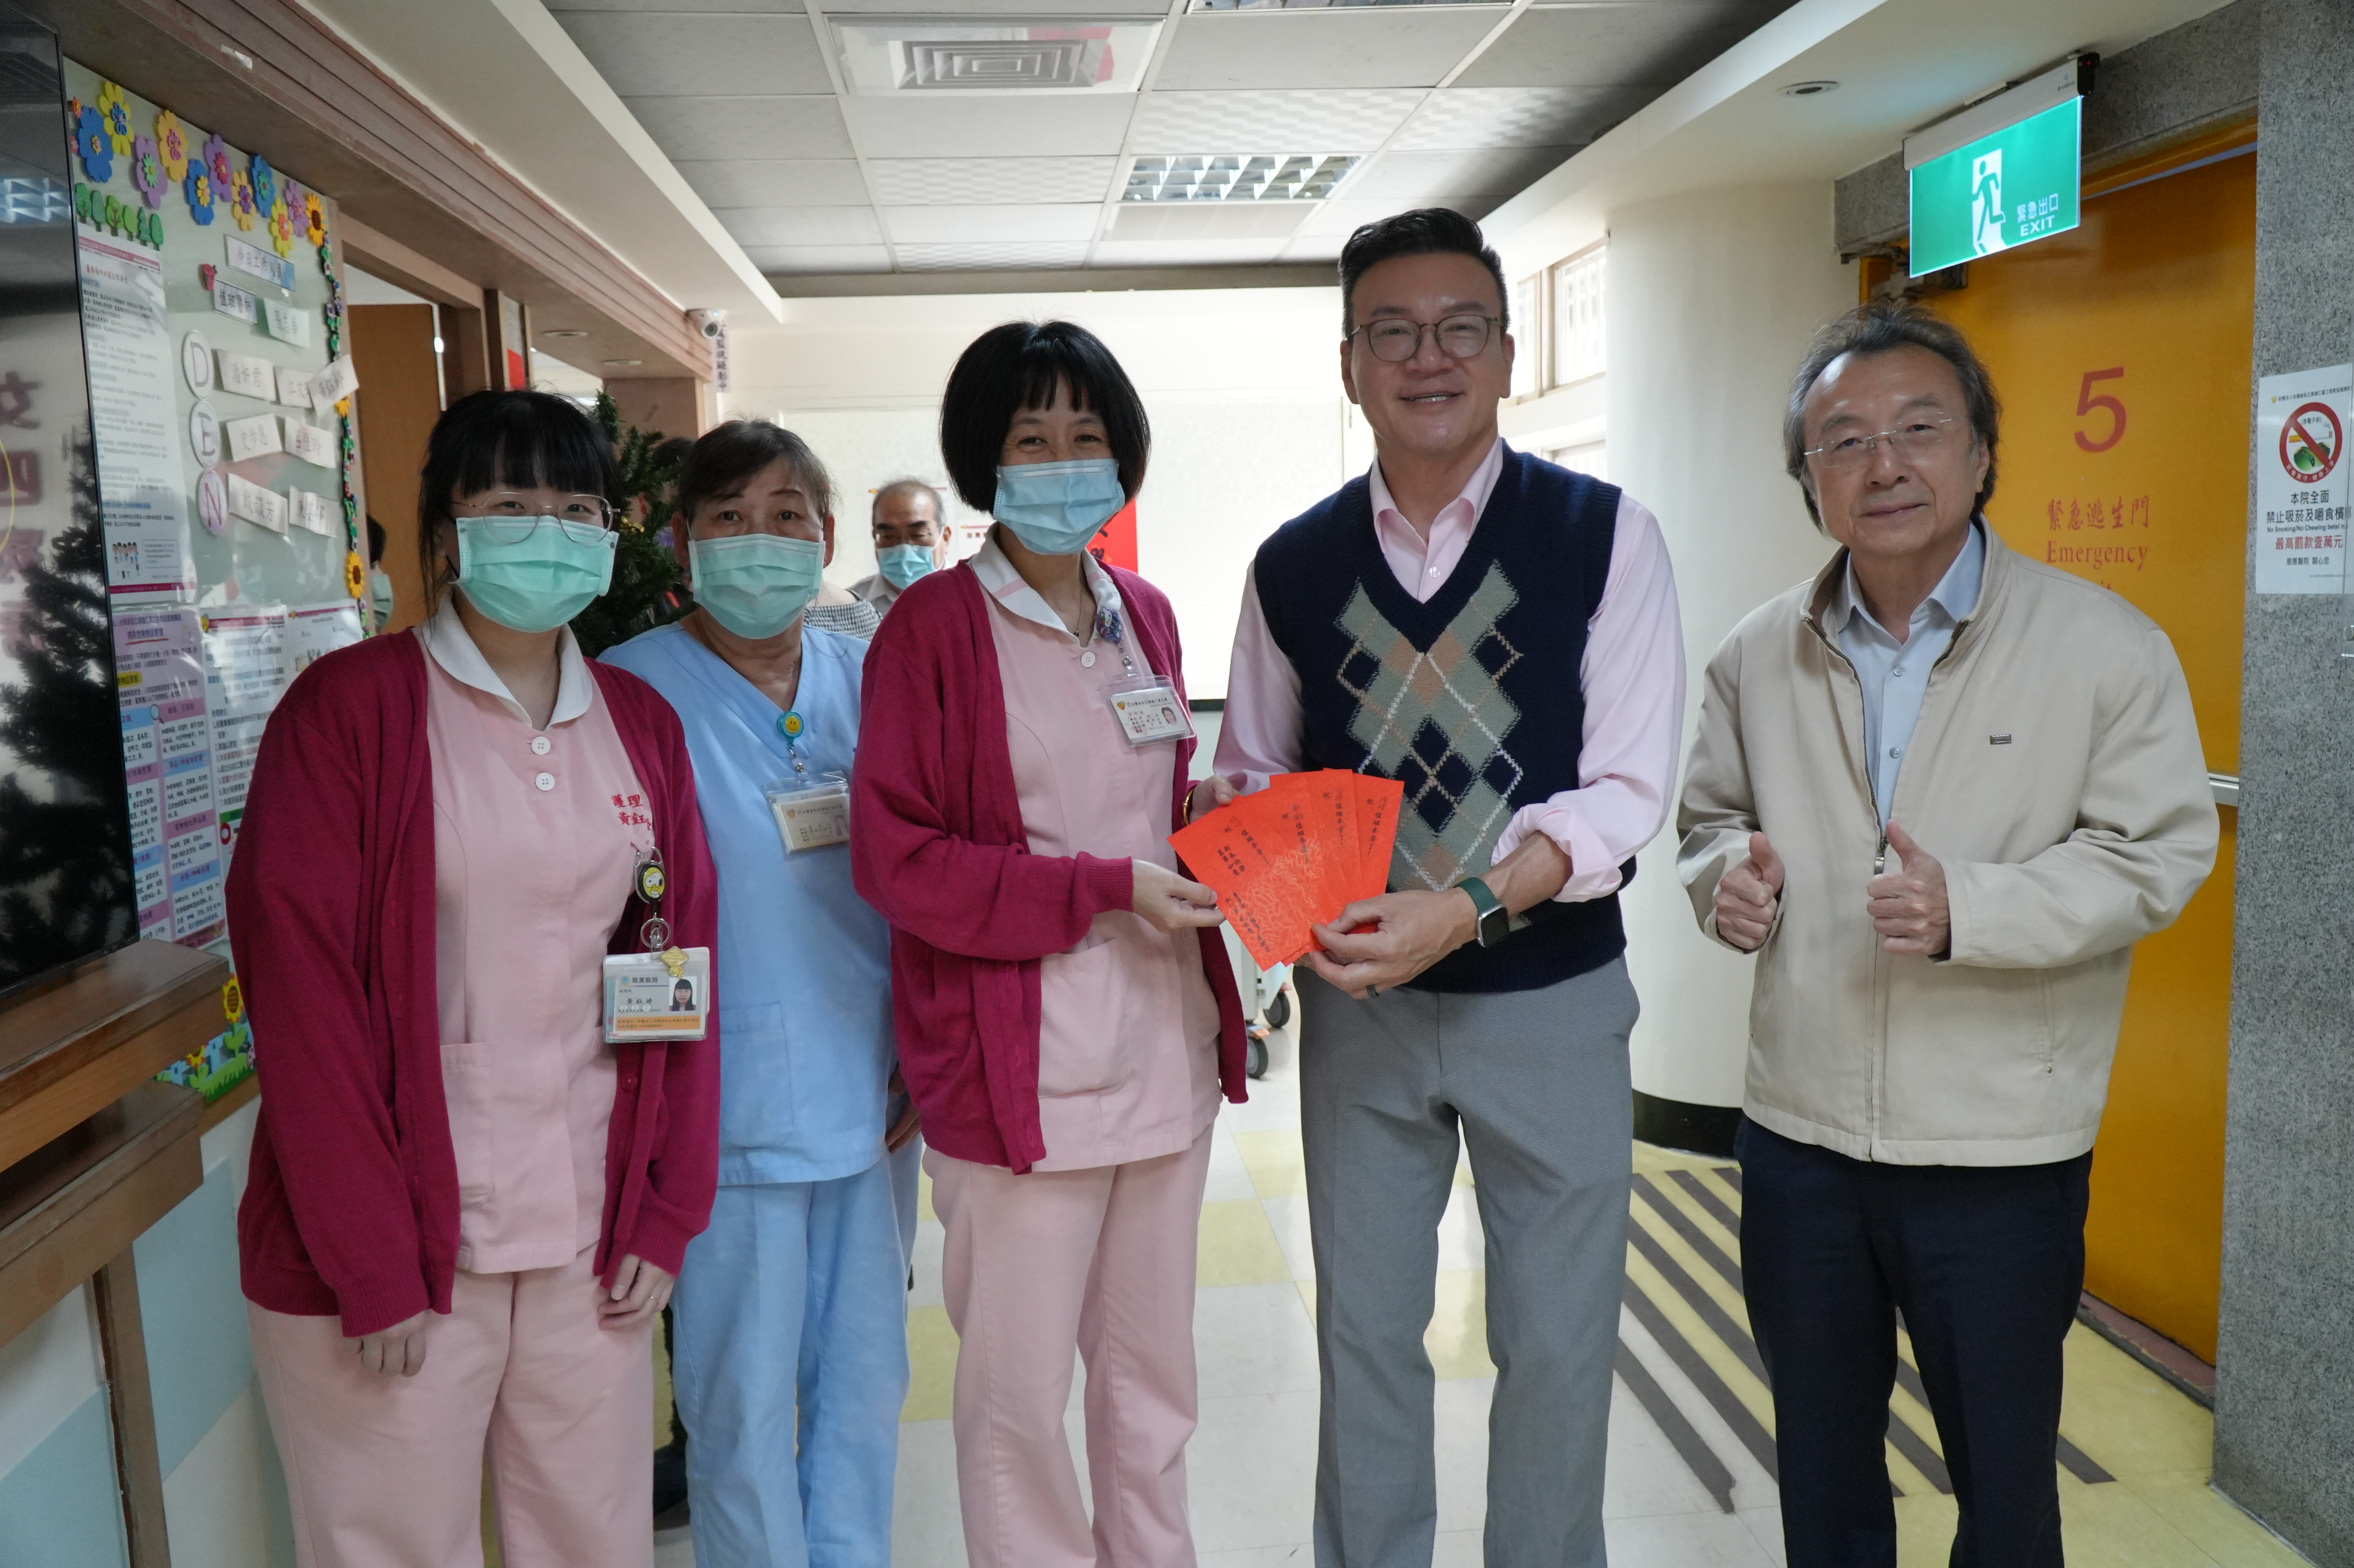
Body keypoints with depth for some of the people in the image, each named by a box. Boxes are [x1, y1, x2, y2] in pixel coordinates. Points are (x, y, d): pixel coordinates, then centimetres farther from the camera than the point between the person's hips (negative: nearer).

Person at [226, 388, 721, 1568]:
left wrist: (667, 1213, 2)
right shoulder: (348, 706, -6)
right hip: (387, 1247, -4)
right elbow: (300, 985, -10)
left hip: (590, 1236, 4)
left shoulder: (642, 723, 8)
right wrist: (371, 1268, -12)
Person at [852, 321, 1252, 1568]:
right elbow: (897, 859, -13)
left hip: (1167, 1042, 6)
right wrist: (1105, 889, -17)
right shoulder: (935, 625, -8)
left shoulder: (1144, 614, 10)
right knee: (1018, 1385, 8)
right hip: (1022, 1066, -5)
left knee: (1152, 1365, 19)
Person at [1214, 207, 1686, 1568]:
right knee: (1365, 1332, 16)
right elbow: (1252, 774, 9)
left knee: (1558, 1346, 12)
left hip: (1550, 1005, -2)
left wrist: (1464, 909, -26)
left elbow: (1626, 791, -13)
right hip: (1357, 1007, 2)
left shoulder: (1606, 536, -7)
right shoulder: (1294, 563, 1)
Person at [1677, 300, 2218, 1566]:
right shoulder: (1759, 656, 4)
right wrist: (1726, 871, -8)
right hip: (1798, 1134, 4)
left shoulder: (2106, 646, -8)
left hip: (2001, 1154, -3)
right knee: (1819, 1459, 21)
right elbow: (1712, 812, 16)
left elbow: (2157, 854, -9)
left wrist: (1967, 911, -23)